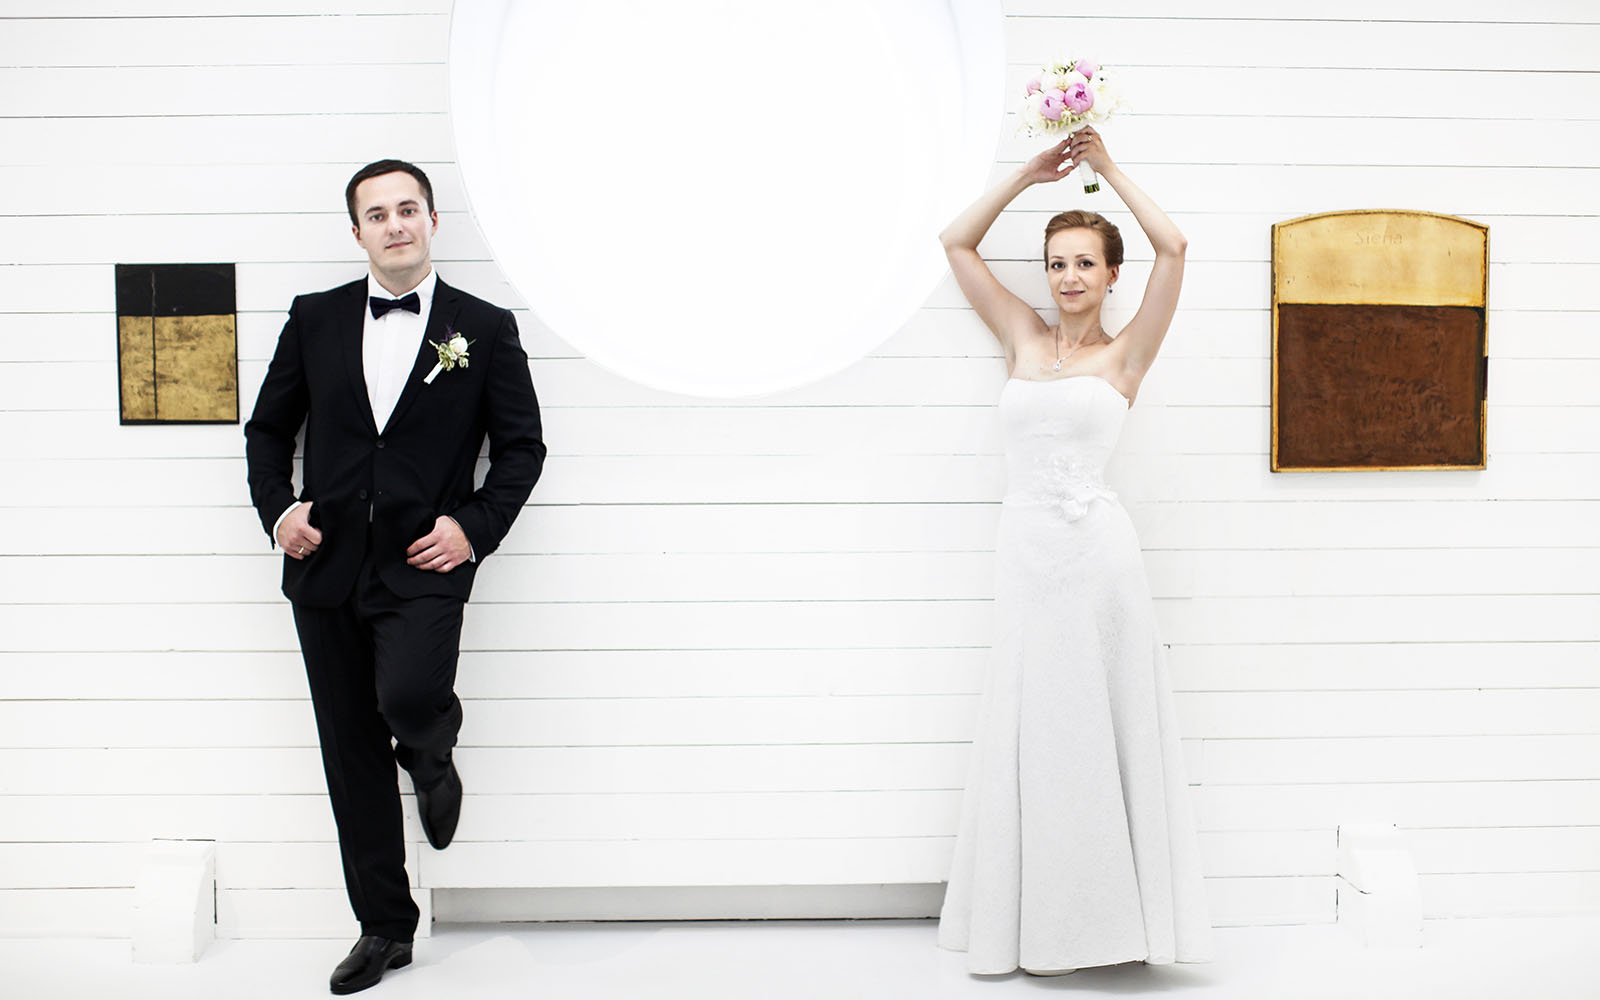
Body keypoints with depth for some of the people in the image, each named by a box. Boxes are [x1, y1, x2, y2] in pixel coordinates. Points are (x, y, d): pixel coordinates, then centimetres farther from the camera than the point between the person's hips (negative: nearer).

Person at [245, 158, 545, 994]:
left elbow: (521, 445, 5)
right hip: (327, 567, 3)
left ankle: (432, 752, 11)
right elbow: (268, 428, 16)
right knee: (352, 756, 7)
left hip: (423, 565, -3)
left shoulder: (484, 328, 4)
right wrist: (277, 508, 0)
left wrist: (476, 528, -8)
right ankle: (384, 928, 22)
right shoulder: (315, 319, 9)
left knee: (407, 696, -29)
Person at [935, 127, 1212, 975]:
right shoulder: (1022, 337, 13)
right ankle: (1033, 926, 17)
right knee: (1029, 730, 7)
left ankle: (1102, 916, 12)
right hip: (1025, 548, 3)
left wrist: (1106, 166, 4)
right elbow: (957, 243, 16)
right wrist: (1030, 173, 14)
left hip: (1096, 548, -3)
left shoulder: (1124, 353, 4)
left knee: (1098, 728, 2)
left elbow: (1172, 247, -5)